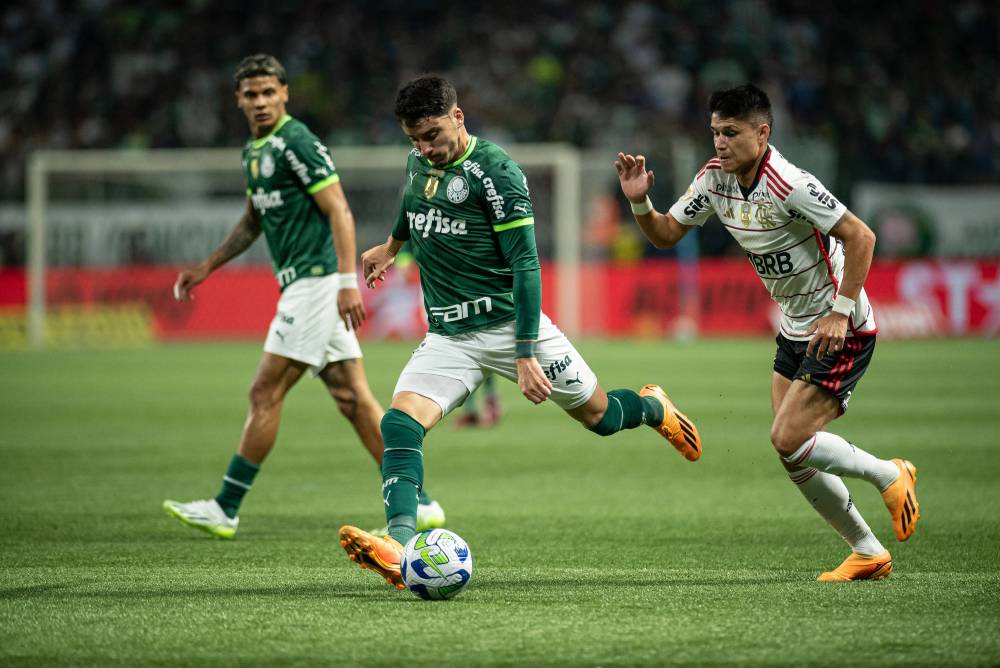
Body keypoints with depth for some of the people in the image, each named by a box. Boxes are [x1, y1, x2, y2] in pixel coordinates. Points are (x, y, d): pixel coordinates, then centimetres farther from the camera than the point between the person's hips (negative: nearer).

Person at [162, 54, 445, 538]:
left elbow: (339, 211, -17)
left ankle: (225, 510, -1)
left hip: (315, 281, -9)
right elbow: (253, 222, 30)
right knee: (352, 398, 6)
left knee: (265, 394, -6)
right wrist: (206, 267, 26)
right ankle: (418, 505, 5)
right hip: (302, 285, 9)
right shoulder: (253, 151, 17)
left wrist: (348, 281, -24)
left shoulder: (297, 143, -12)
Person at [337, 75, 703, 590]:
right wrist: (391, 248, 48)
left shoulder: (494, 171, -15)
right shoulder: (418, 163, 5)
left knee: (598, 415, 8)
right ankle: (400, 550, -34)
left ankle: (652, 408, 44)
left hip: (509, 323, -5)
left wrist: (525, 354, -21)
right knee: (400, 422, -20)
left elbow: (524, 265, -17)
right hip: (447, 337, 5)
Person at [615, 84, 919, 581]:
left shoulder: (788, 185, -25)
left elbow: (860, 237, -24)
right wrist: (639, 202, -12)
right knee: (795, 459, 5)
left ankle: (890, 477, 8)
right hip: (795, 330, 8)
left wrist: (841, 311, -25)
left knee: (788, 439, -16)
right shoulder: (714, 179, -1)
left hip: (842, 330, -8)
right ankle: (868, 554, 19)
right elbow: (666, 233, 8)